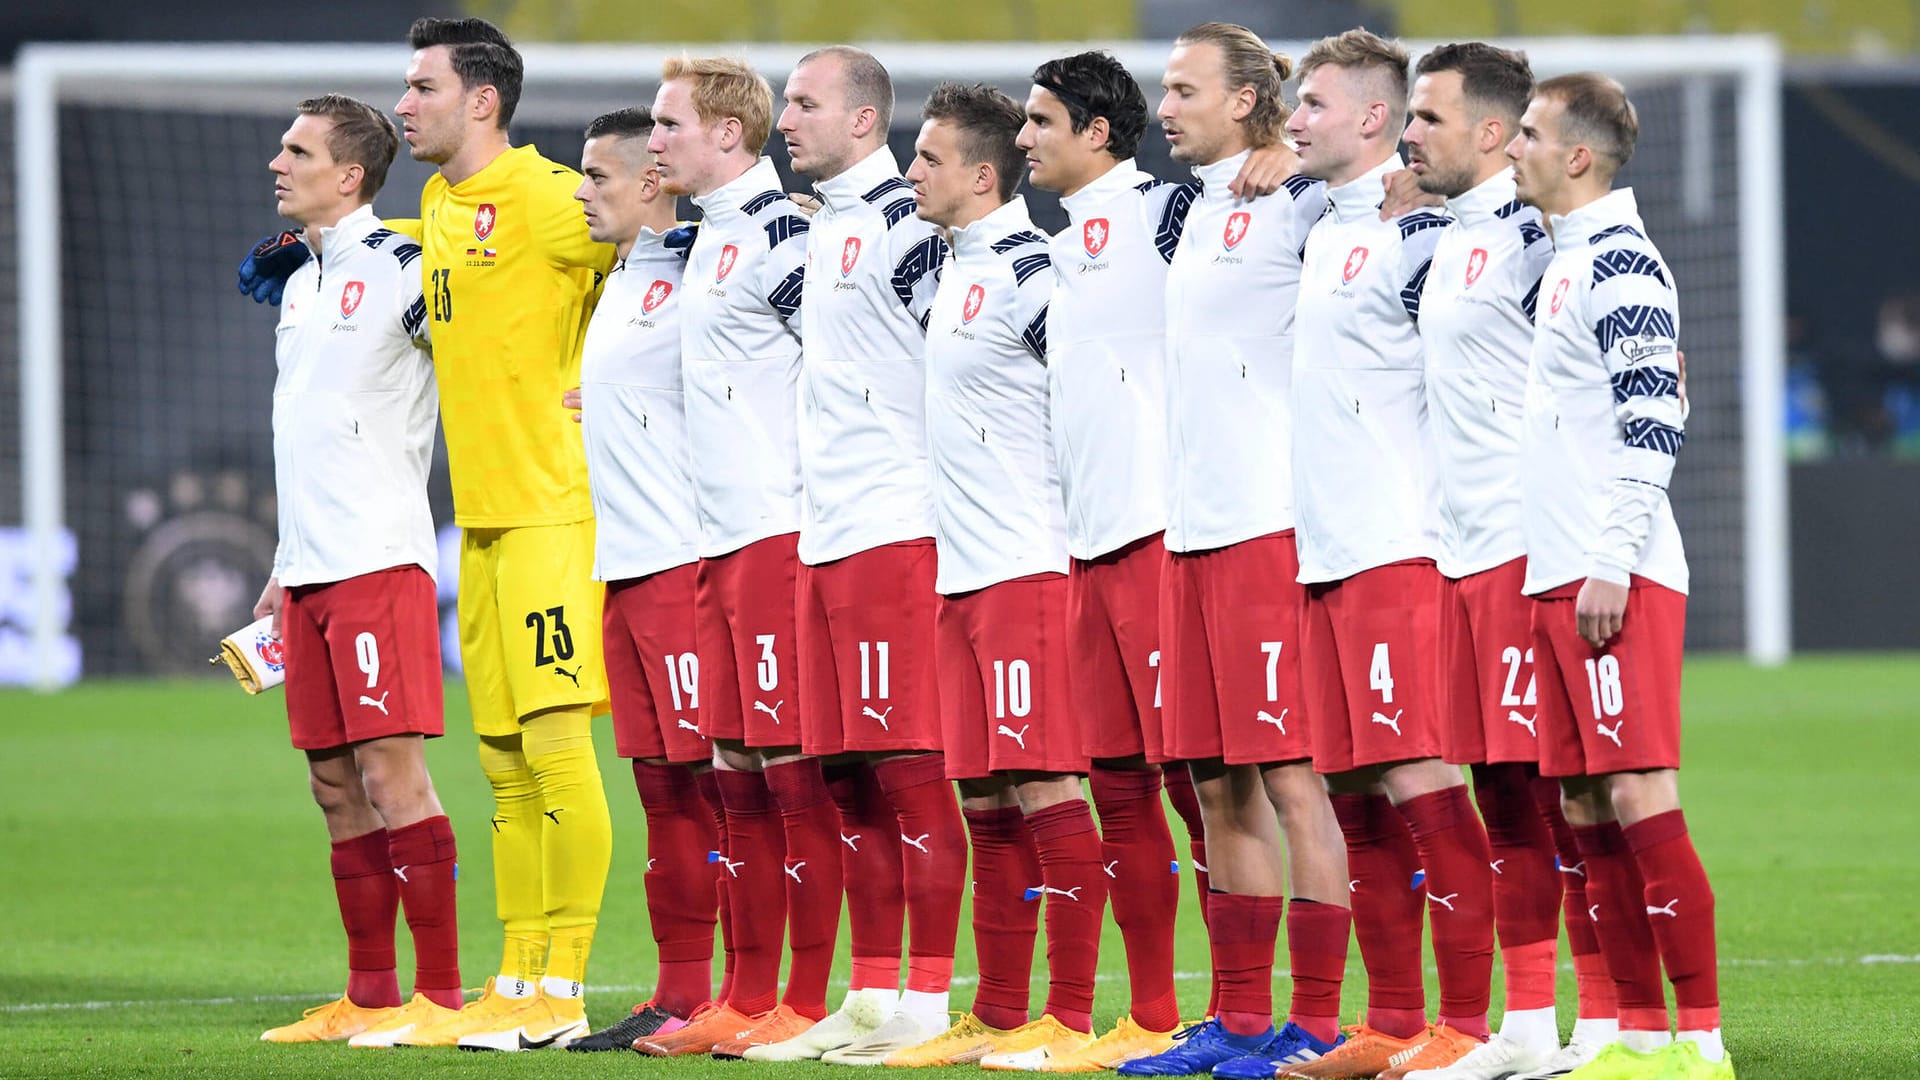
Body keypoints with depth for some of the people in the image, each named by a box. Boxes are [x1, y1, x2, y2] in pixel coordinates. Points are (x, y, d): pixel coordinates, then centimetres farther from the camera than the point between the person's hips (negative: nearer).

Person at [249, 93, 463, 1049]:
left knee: (391, 773, -10)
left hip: (380, 561, -8)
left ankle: (440, 995, -8)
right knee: (336, 783, 8)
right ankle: (369, 996, 12)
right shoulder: (301, 283, 18)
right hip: (313, 570, 8)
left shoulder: (400, 269, -8)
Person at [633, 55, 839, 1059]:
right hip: (718, 542, 10)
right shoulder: (709, 239, 17)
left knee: (793, 770, -7)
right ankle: (748, 1001, 14)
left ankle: (807, 1004, -6)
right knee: (737, 770, 10)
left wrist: (813, 516, -15)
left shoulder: (777, 232, -11)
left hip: (779, 533, -10)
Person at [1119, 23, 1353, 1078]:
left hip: (1271, 525, -8)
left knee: (1289, 775, -6)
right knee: (1219, 785, 10)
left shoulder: (1296, 204, -7)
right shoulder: (1196, 213, 17)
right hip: (1190, 532, 8)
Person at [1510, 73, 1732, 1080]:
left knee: (1643, 801, -11)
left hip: (1618, 581, -10)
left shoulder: (1620, 261, -10)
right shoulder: (1565, 263, 19)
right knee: (1589, 811, 8)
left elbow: (1652, 423, -17)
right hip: (1558, 581, 10)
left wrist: (1612, 564, -20)